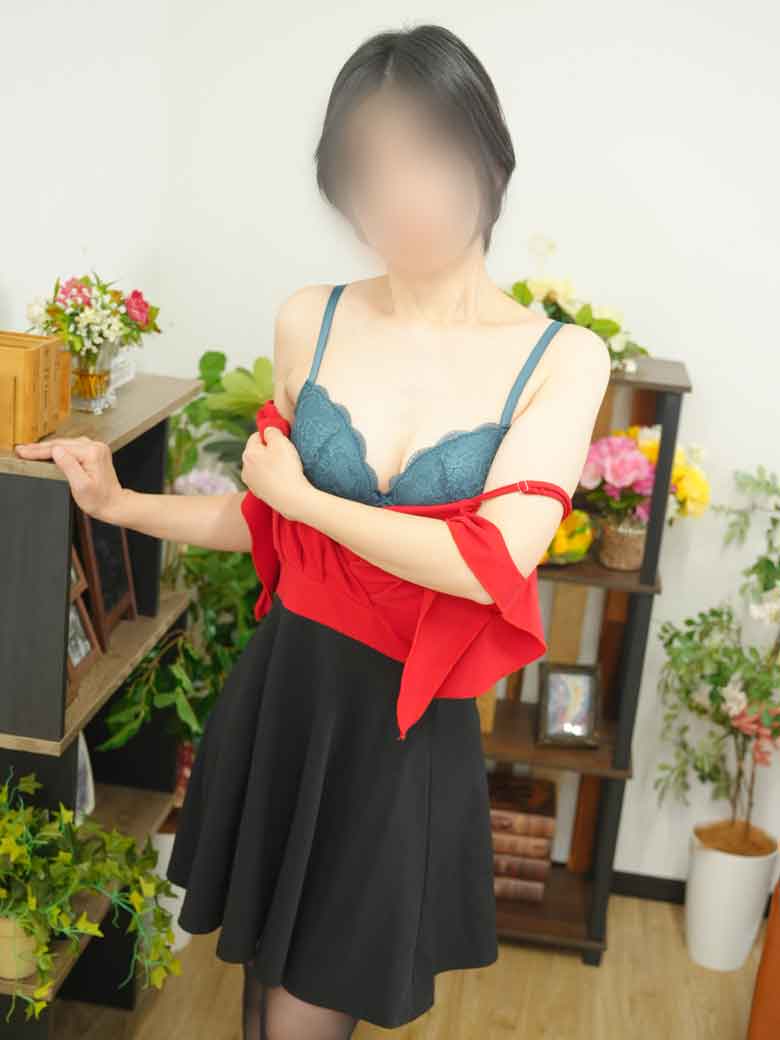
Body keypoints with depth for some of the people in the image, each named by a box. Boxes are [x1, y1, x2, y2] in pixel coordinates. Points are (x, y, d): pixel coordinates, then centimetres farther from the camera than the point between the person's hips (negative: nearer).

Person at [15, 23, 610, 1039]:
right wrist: (118, 504, 5)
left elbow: (490, 564, -24)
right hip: (284, 690, 3)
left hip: (409, 722, -2)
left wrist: (303, 494, -14)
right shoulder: (310, 321, -1)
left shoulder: (562, 357, -11)